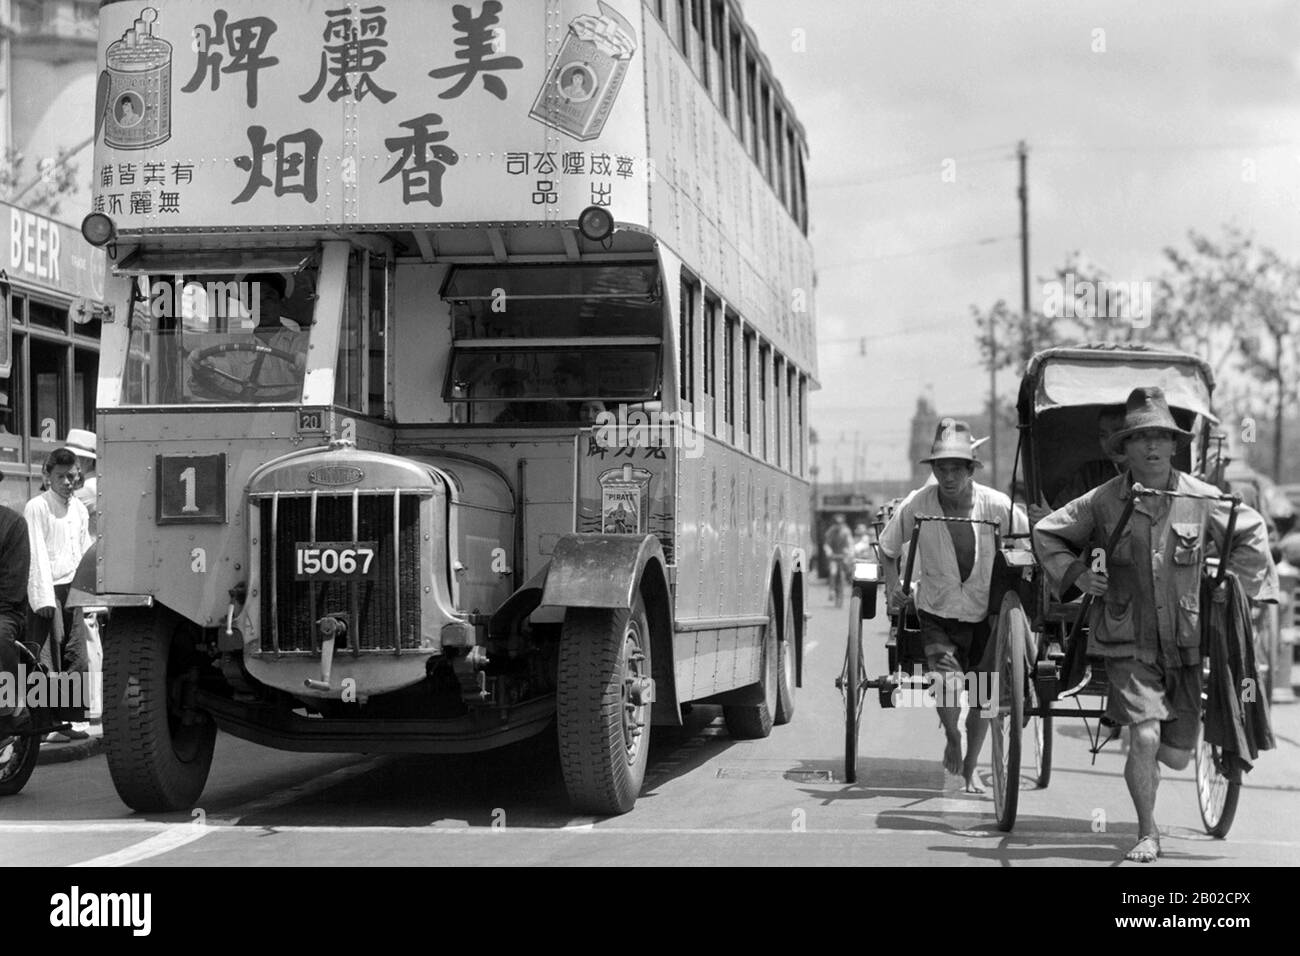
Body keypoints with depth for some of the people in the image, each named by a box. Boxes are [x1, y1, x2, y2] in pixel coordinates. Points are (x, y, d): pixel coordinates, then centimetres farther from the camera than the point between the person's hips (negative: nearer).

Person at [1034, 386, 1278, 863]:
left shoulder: (1201, 498, -3)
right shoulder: (1102, 501, -7)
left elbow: (1250, 531, 15)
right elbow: (1046, 533, 7)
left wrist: (1248, 586, 9)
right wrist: (1077, 575, -4)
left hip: (1186, 642, 3)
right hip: (1130, 645, -2)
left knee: (1177, 755, 7)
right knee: (1145, 739, -16)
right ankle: (1147, 834, 5)